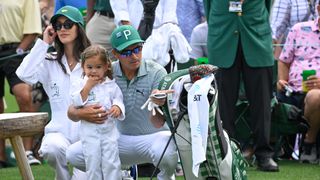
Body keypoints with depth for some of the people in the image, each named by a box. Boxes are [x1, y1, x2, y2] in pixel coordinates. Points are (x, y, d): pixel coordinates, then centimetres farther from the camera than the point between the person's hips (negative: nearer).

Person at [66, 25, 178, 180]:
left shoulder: (156, 72, -15)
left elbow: (158, 123, -23)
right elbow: (72, 112, -9)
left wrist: (157, 104, -47)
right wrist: (81, 114, -34)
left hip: (153, 136, -3)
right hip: (121, 139, 3)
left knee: (167, 155, -38)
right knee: (73, 154, -14)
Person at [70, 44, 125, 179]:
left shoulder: (111, 85, 6)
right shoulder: (79, 84, 2)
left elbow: (118, 100, 5)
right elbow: (77, 102, -9)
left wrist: (117, 108, -18)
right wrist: (88, 86, -13)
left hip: (108, 128, 1)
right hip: (89, 129, 0)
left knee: (111, 162, -4)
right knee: (92, 161, 2)